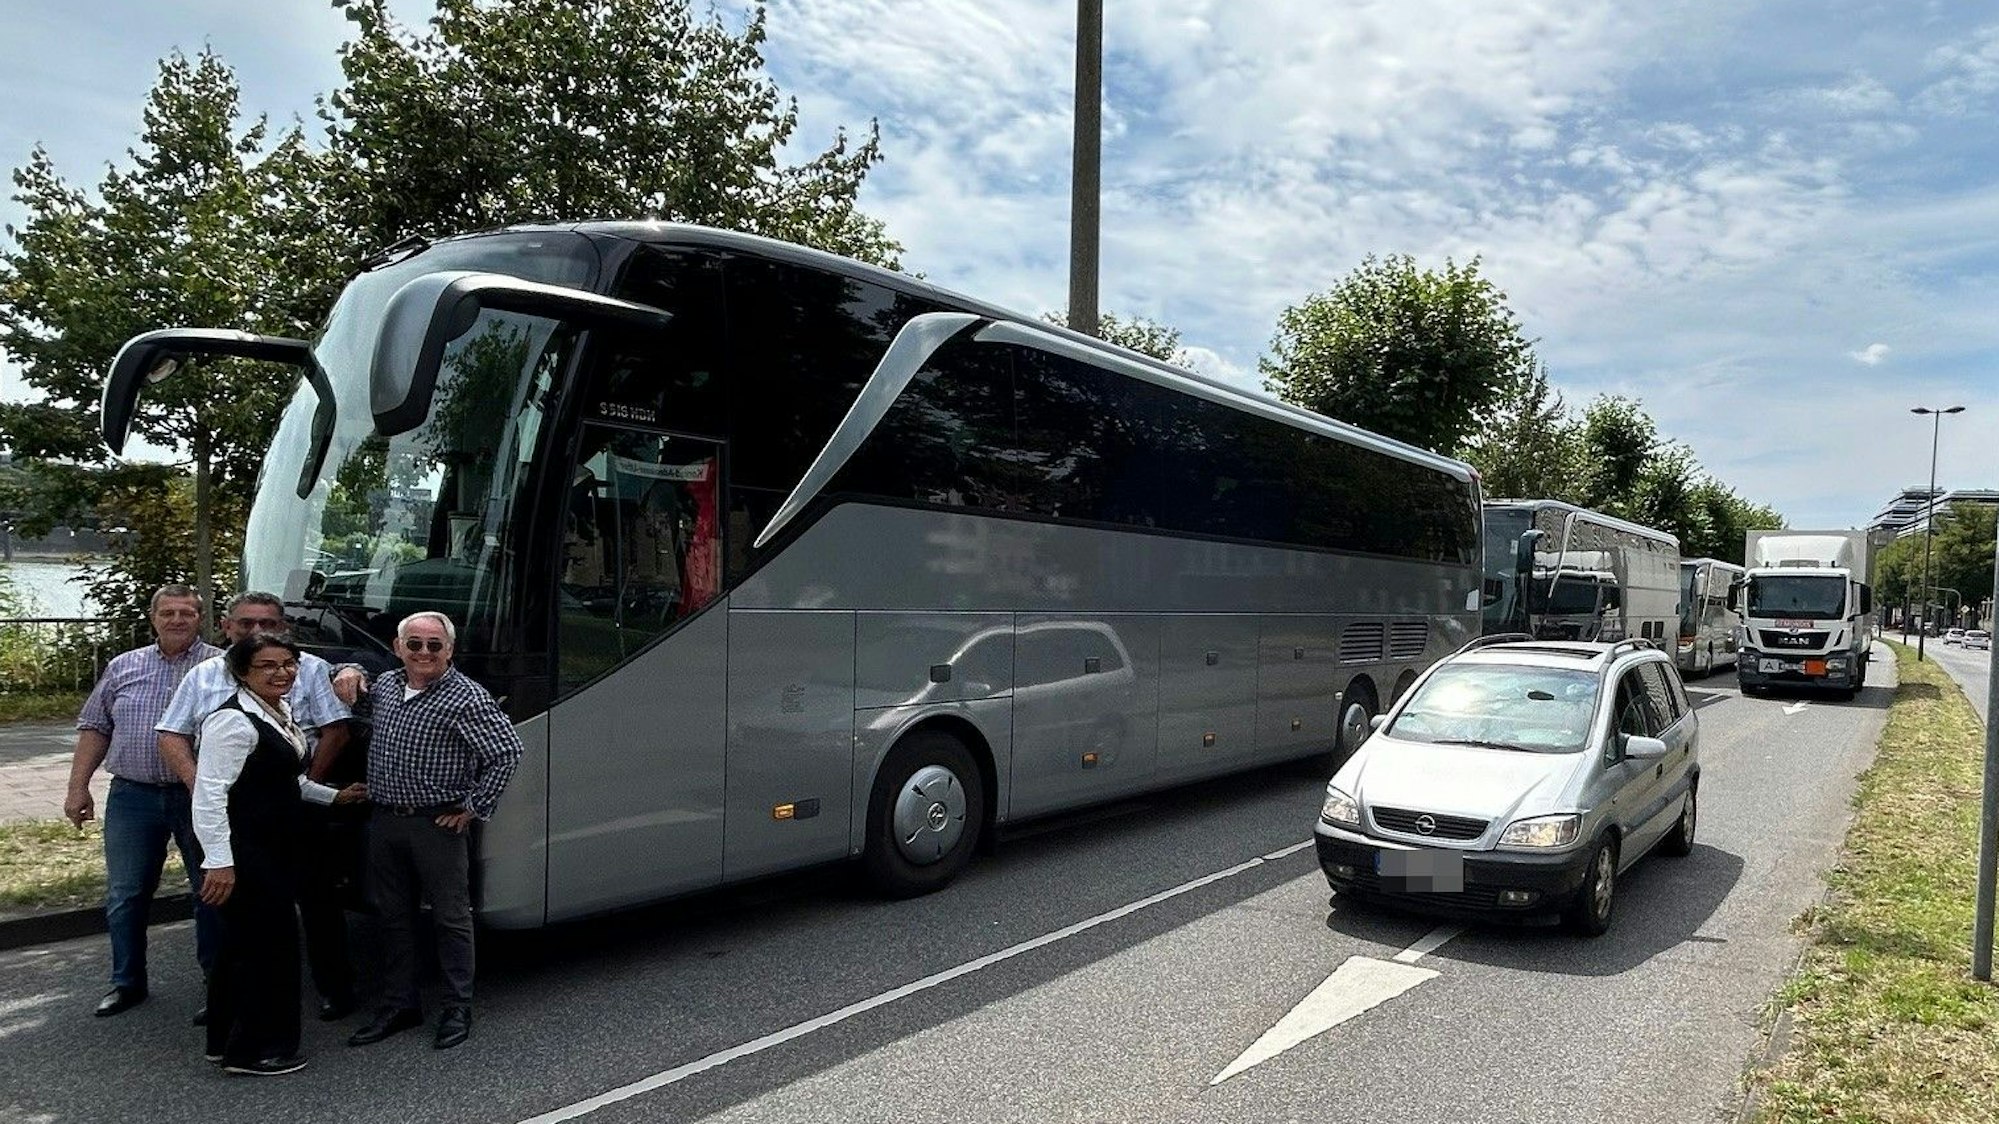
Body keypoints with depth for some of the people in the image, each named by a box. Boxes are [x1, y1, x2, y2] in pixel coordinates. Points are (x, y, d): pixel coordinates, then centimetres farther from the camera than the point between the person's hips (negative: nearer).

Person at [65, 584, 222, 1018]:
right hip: (133, 798, 3)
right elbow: (95, 728, 12)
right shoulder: (124, 667, 9)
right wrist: (78, 786, 6)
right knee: (124, 896, 11)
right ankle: (127, 982, 27)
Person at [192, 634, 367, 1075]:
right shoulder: (233, 721, -17)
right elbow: (209, 794, -22)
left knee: (243, 942, 18)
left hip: (277, 849, 10)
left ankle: (226, 1040, 30)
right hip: (246, 853, -10)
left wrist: (334, 796, 27)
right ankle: (252, 1049, 8)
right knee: (266, 944, -4)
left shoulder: (280, 714, 13)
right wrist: (218, 861, -25)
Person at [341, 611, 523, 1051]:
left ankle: (458, 1011, 14)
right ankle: (399, 1005, 28)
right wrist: (350, 674, 8)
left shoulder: (466, 698, -14)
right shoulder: (385, 685, 8)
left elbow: (508, 752, -17)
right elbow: (360, 683, 32)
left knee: (450, 917, 3)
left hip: (437, 824, -6)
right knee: (393, 916, 15)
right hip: (384, 821, 7)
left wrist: (475, 806, -13)